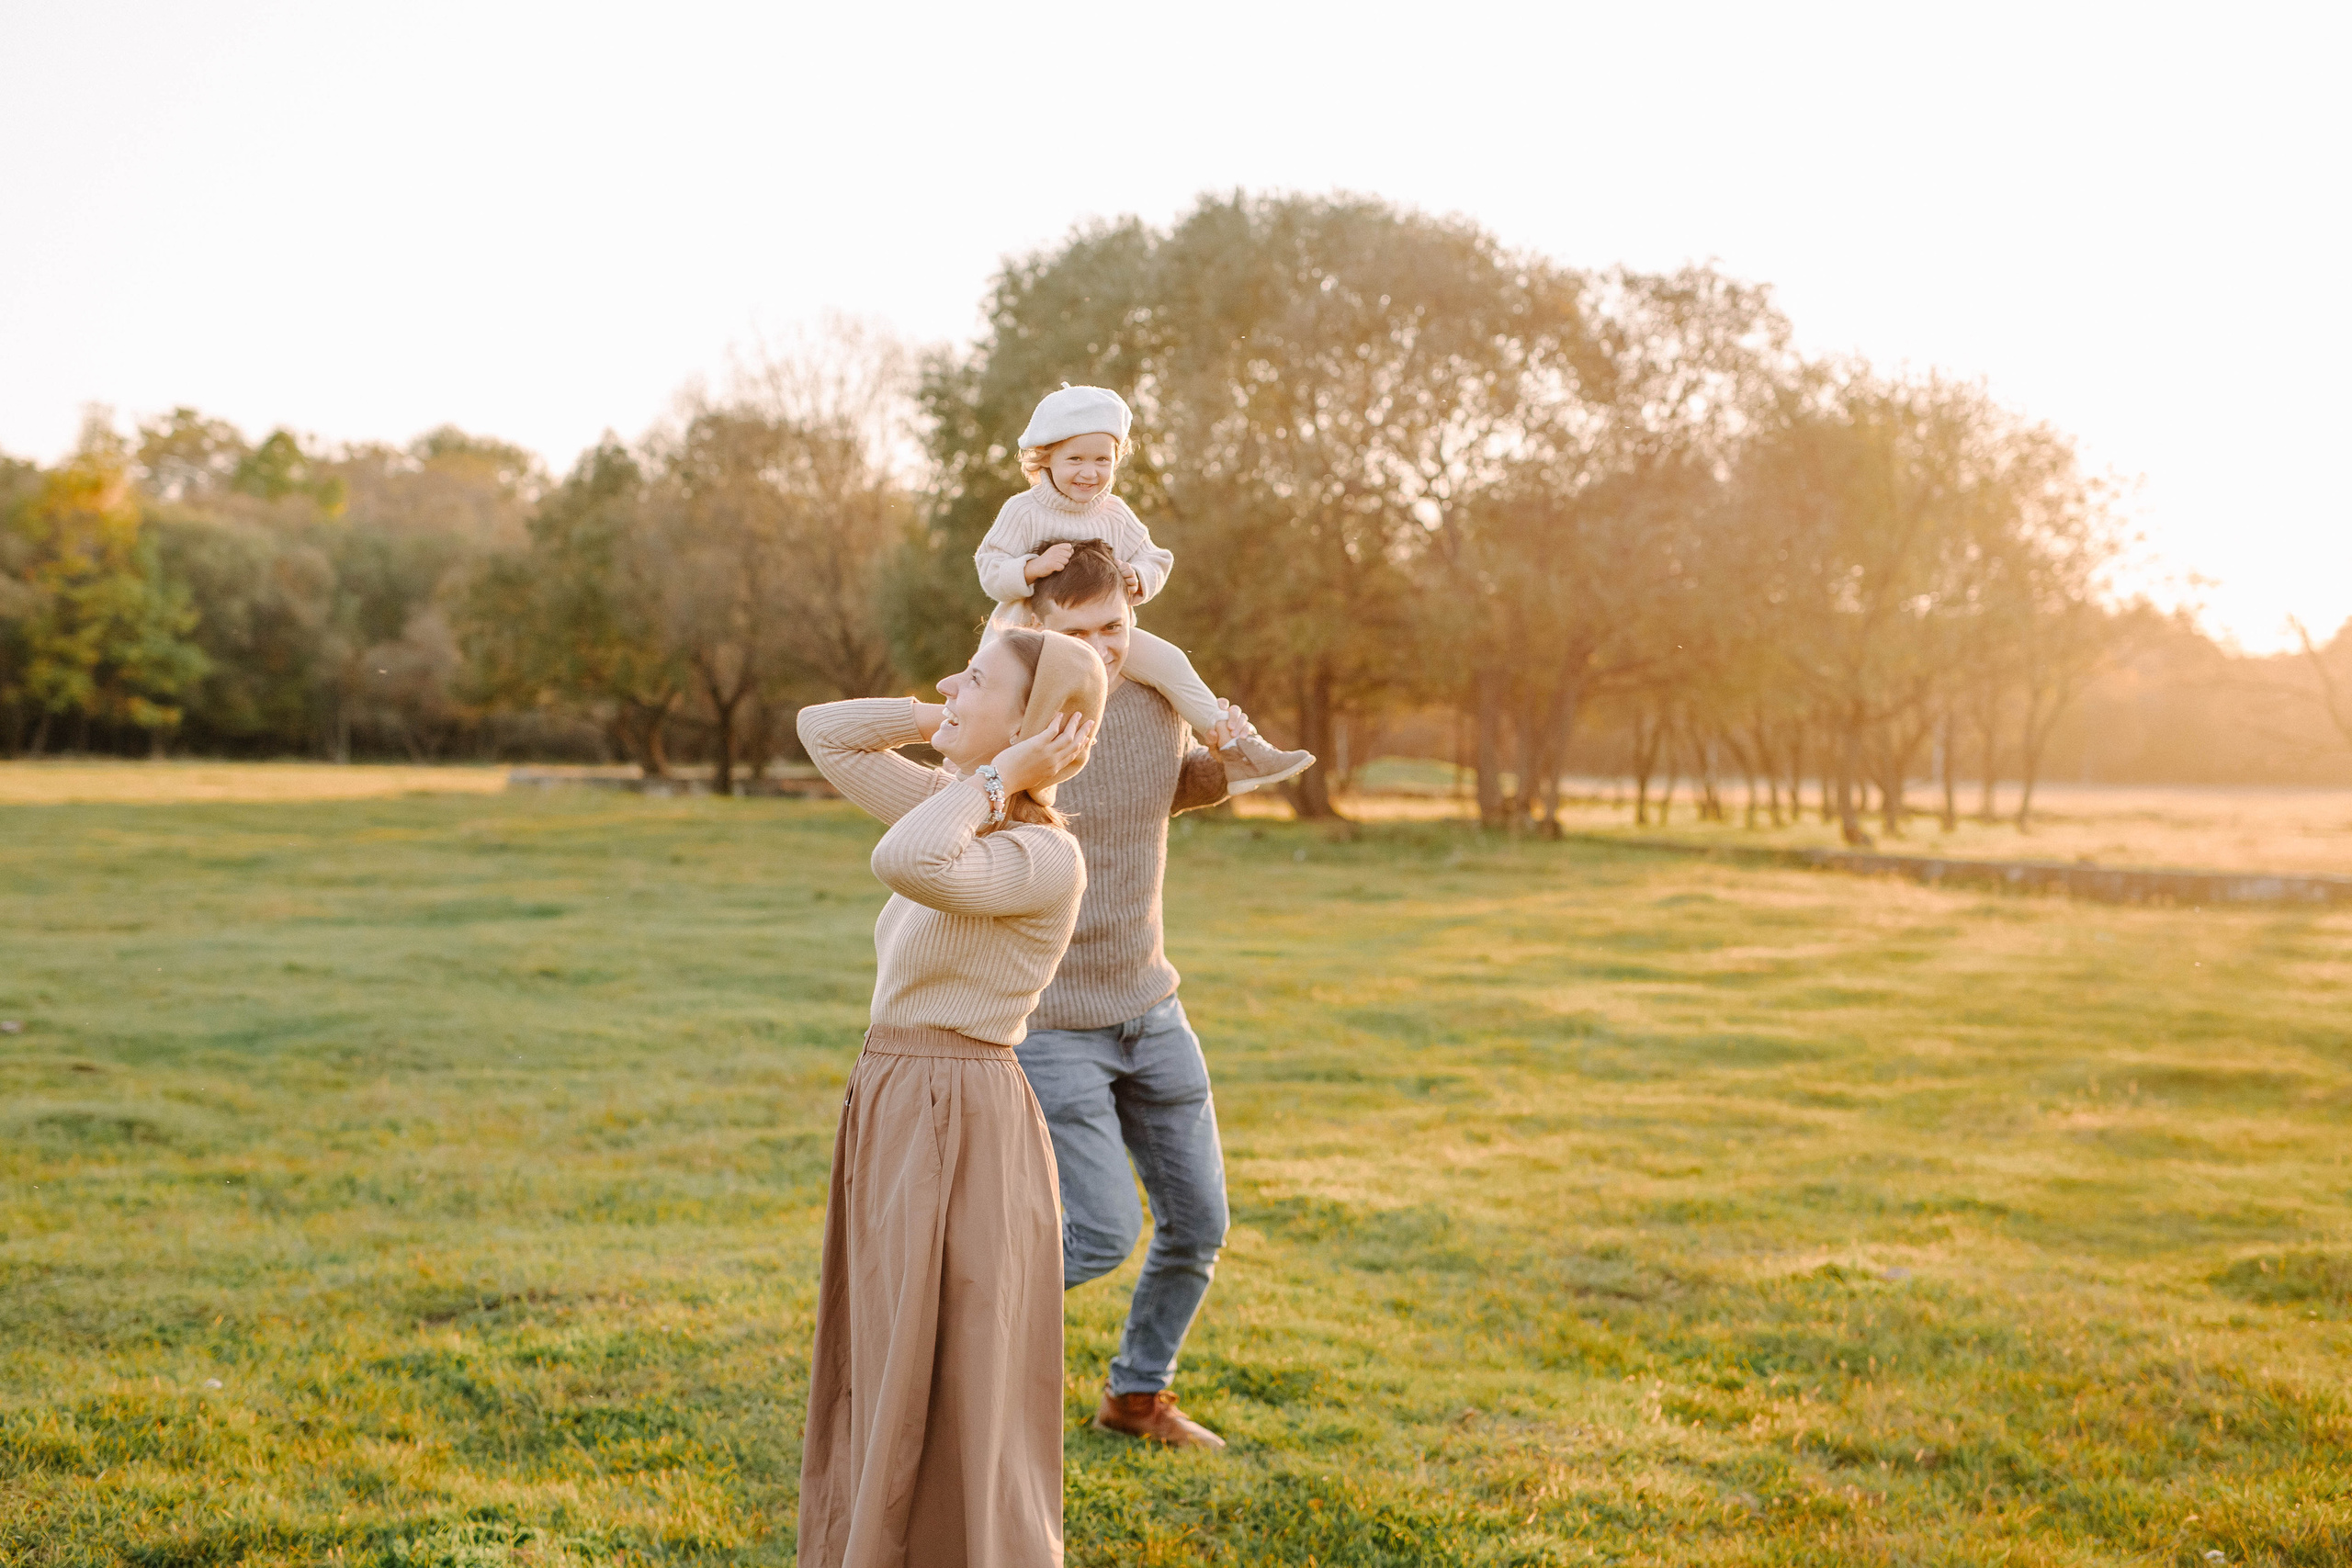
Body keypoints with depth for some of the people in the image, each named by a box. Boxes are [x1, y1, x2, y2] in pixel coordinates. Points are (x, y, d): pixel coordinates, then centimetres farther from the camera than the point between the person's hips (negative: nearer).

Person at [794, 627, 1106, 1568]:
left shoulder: (1045, 857, -17)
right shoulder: (968, 813, 8)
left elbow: (904, 862, -36)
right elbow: (822, 733, 17)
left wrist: (999, 772, -22)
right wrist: (949, 722, 7)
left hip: (960, 1137, -9)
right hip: (896, 1122, 9)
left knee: (952, 1420, 1)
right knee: (888, 1405, 19)